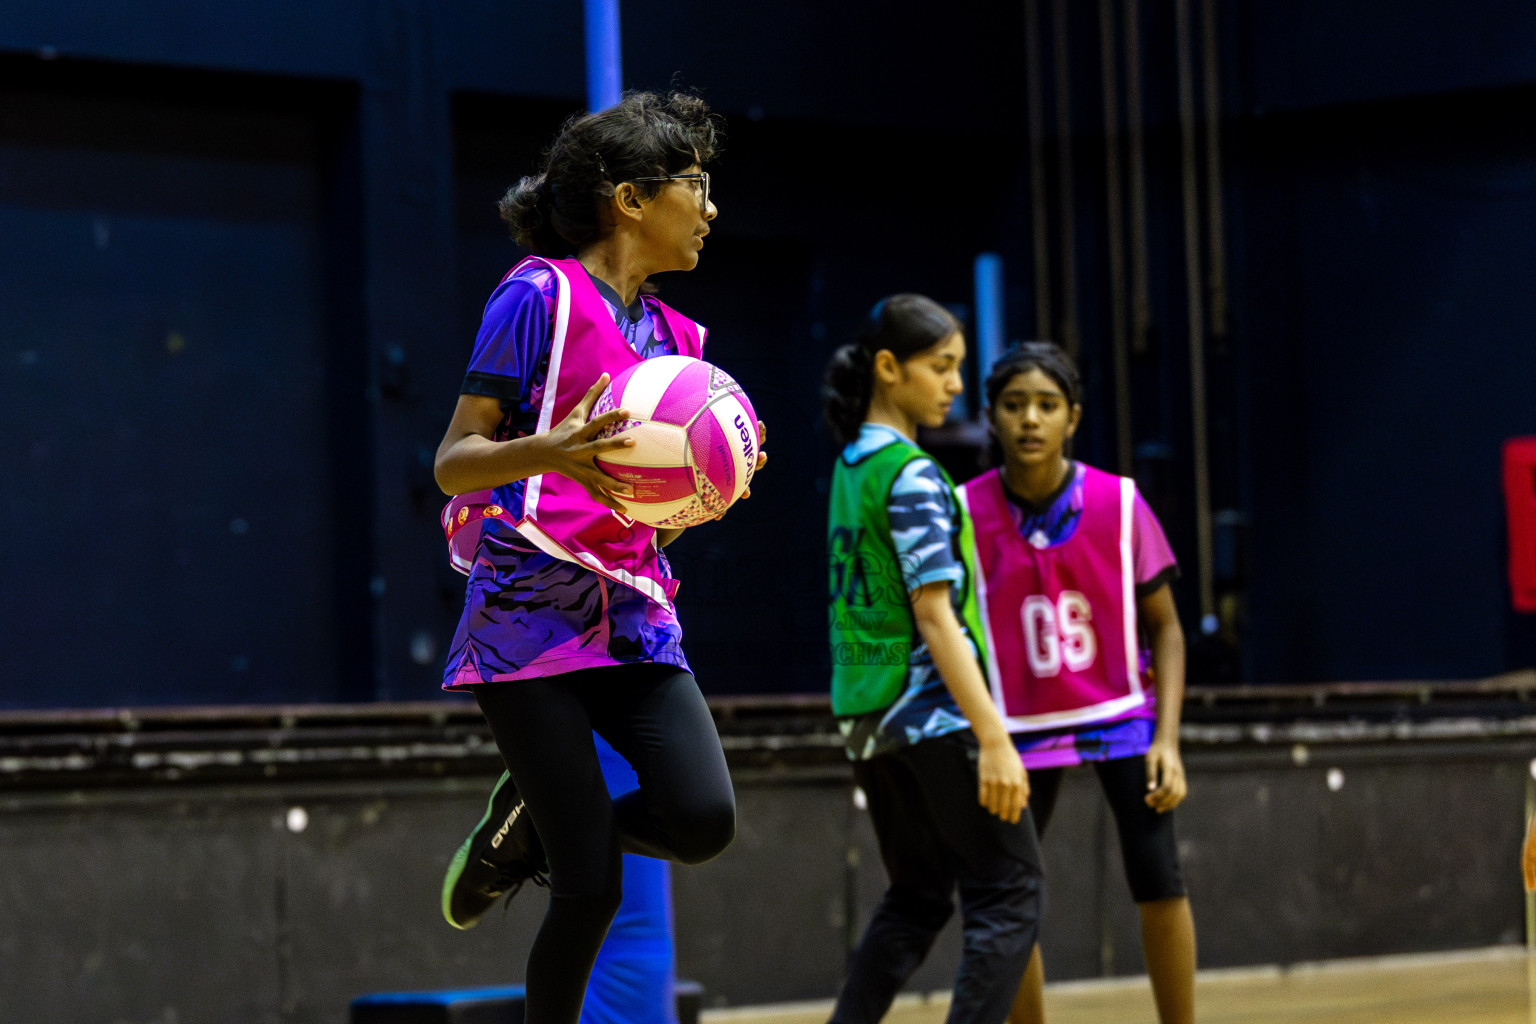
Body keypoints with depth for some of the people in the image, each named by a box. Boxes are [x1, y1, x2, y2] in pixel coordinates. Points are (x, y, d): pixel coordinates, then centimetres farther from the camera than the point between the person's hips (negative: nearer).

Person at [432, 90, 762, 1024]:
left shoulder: (671, 338, 17)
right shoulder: (541, 294, -4)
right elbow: (453, 463, -8)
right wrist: (548, 451, -27)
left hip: (634, 618, 6)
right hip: (531, 618, -6)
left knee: (705, 819, -16)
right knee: (592, 889, -9)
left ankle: (529, 831, 13)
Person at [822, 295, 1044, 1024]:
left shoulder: (851, 467, 13)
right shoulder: (912, 476, -14)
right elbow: (934, 615, -20)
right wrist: (994, 738, -23)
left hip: (867, 715, 9)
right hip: (933, 712, -9)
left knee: (916, 899, 18)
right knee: (1009, 896, -4)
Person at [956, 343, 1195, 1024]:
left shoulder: (1118, 503, -11)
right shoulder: (968, 512, -10)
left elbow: (1164, 625, -2)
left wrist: (1168, 738, -10)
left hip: (1118, 713, -1)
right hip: (1023, 726, 1)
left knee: (1159, 883, -9)